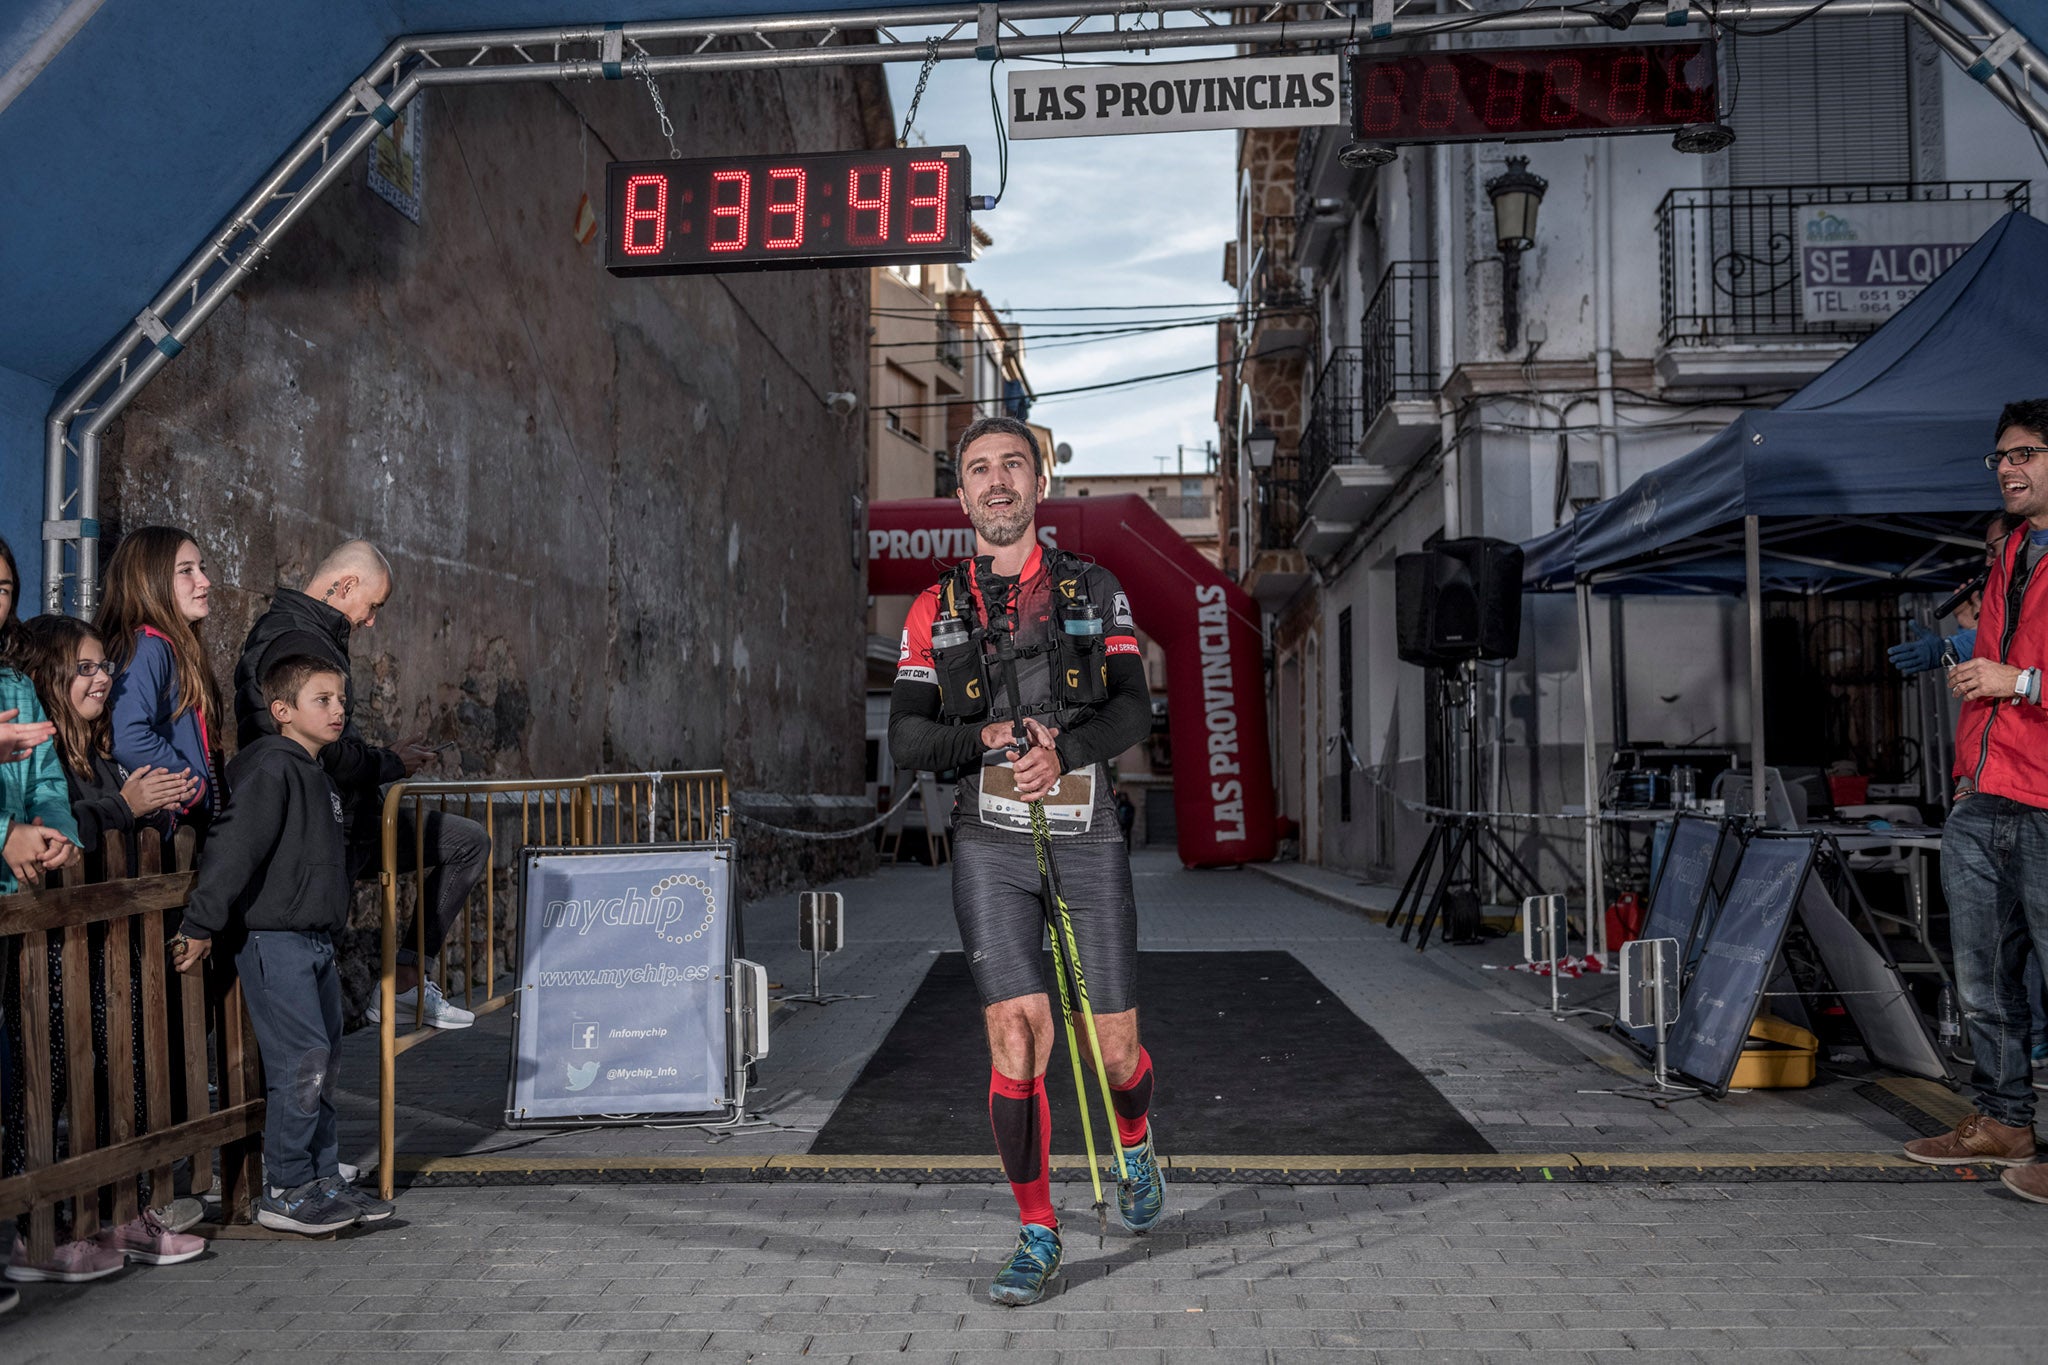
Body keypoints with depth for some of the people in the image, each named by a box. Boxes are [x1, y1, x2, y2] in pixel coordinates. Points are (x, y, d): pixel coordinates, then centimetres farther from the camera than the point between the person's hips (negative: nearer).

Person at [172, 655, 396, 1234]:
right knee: (301, 1060, -8)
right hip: (274, 939, -10)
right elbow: (232, 847, -19)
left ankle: (324, 1180, 21)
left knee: (324, 1060, 12)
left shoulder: (317, 775, 17)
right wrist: (201, 925, -22)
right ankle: (284, 1191, 2)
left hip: (316, 939, 10)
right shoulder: (271, 769, -13)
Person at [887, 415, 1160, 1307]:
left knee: (1113, 1049, 6)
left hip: (1087, 838, 0)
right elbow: (906, 738, 0)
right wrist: (985, 738, -19)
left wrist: (1062, 750, -23)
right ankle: (1037, 1235, 9)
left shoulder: (1095, 591, 5)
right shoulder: (935, 611, 6)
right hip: (991, 845, 0)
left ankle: (1136, 1146, 40)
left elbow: (1134, 708, -5)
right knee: (1017, 1039, -9)